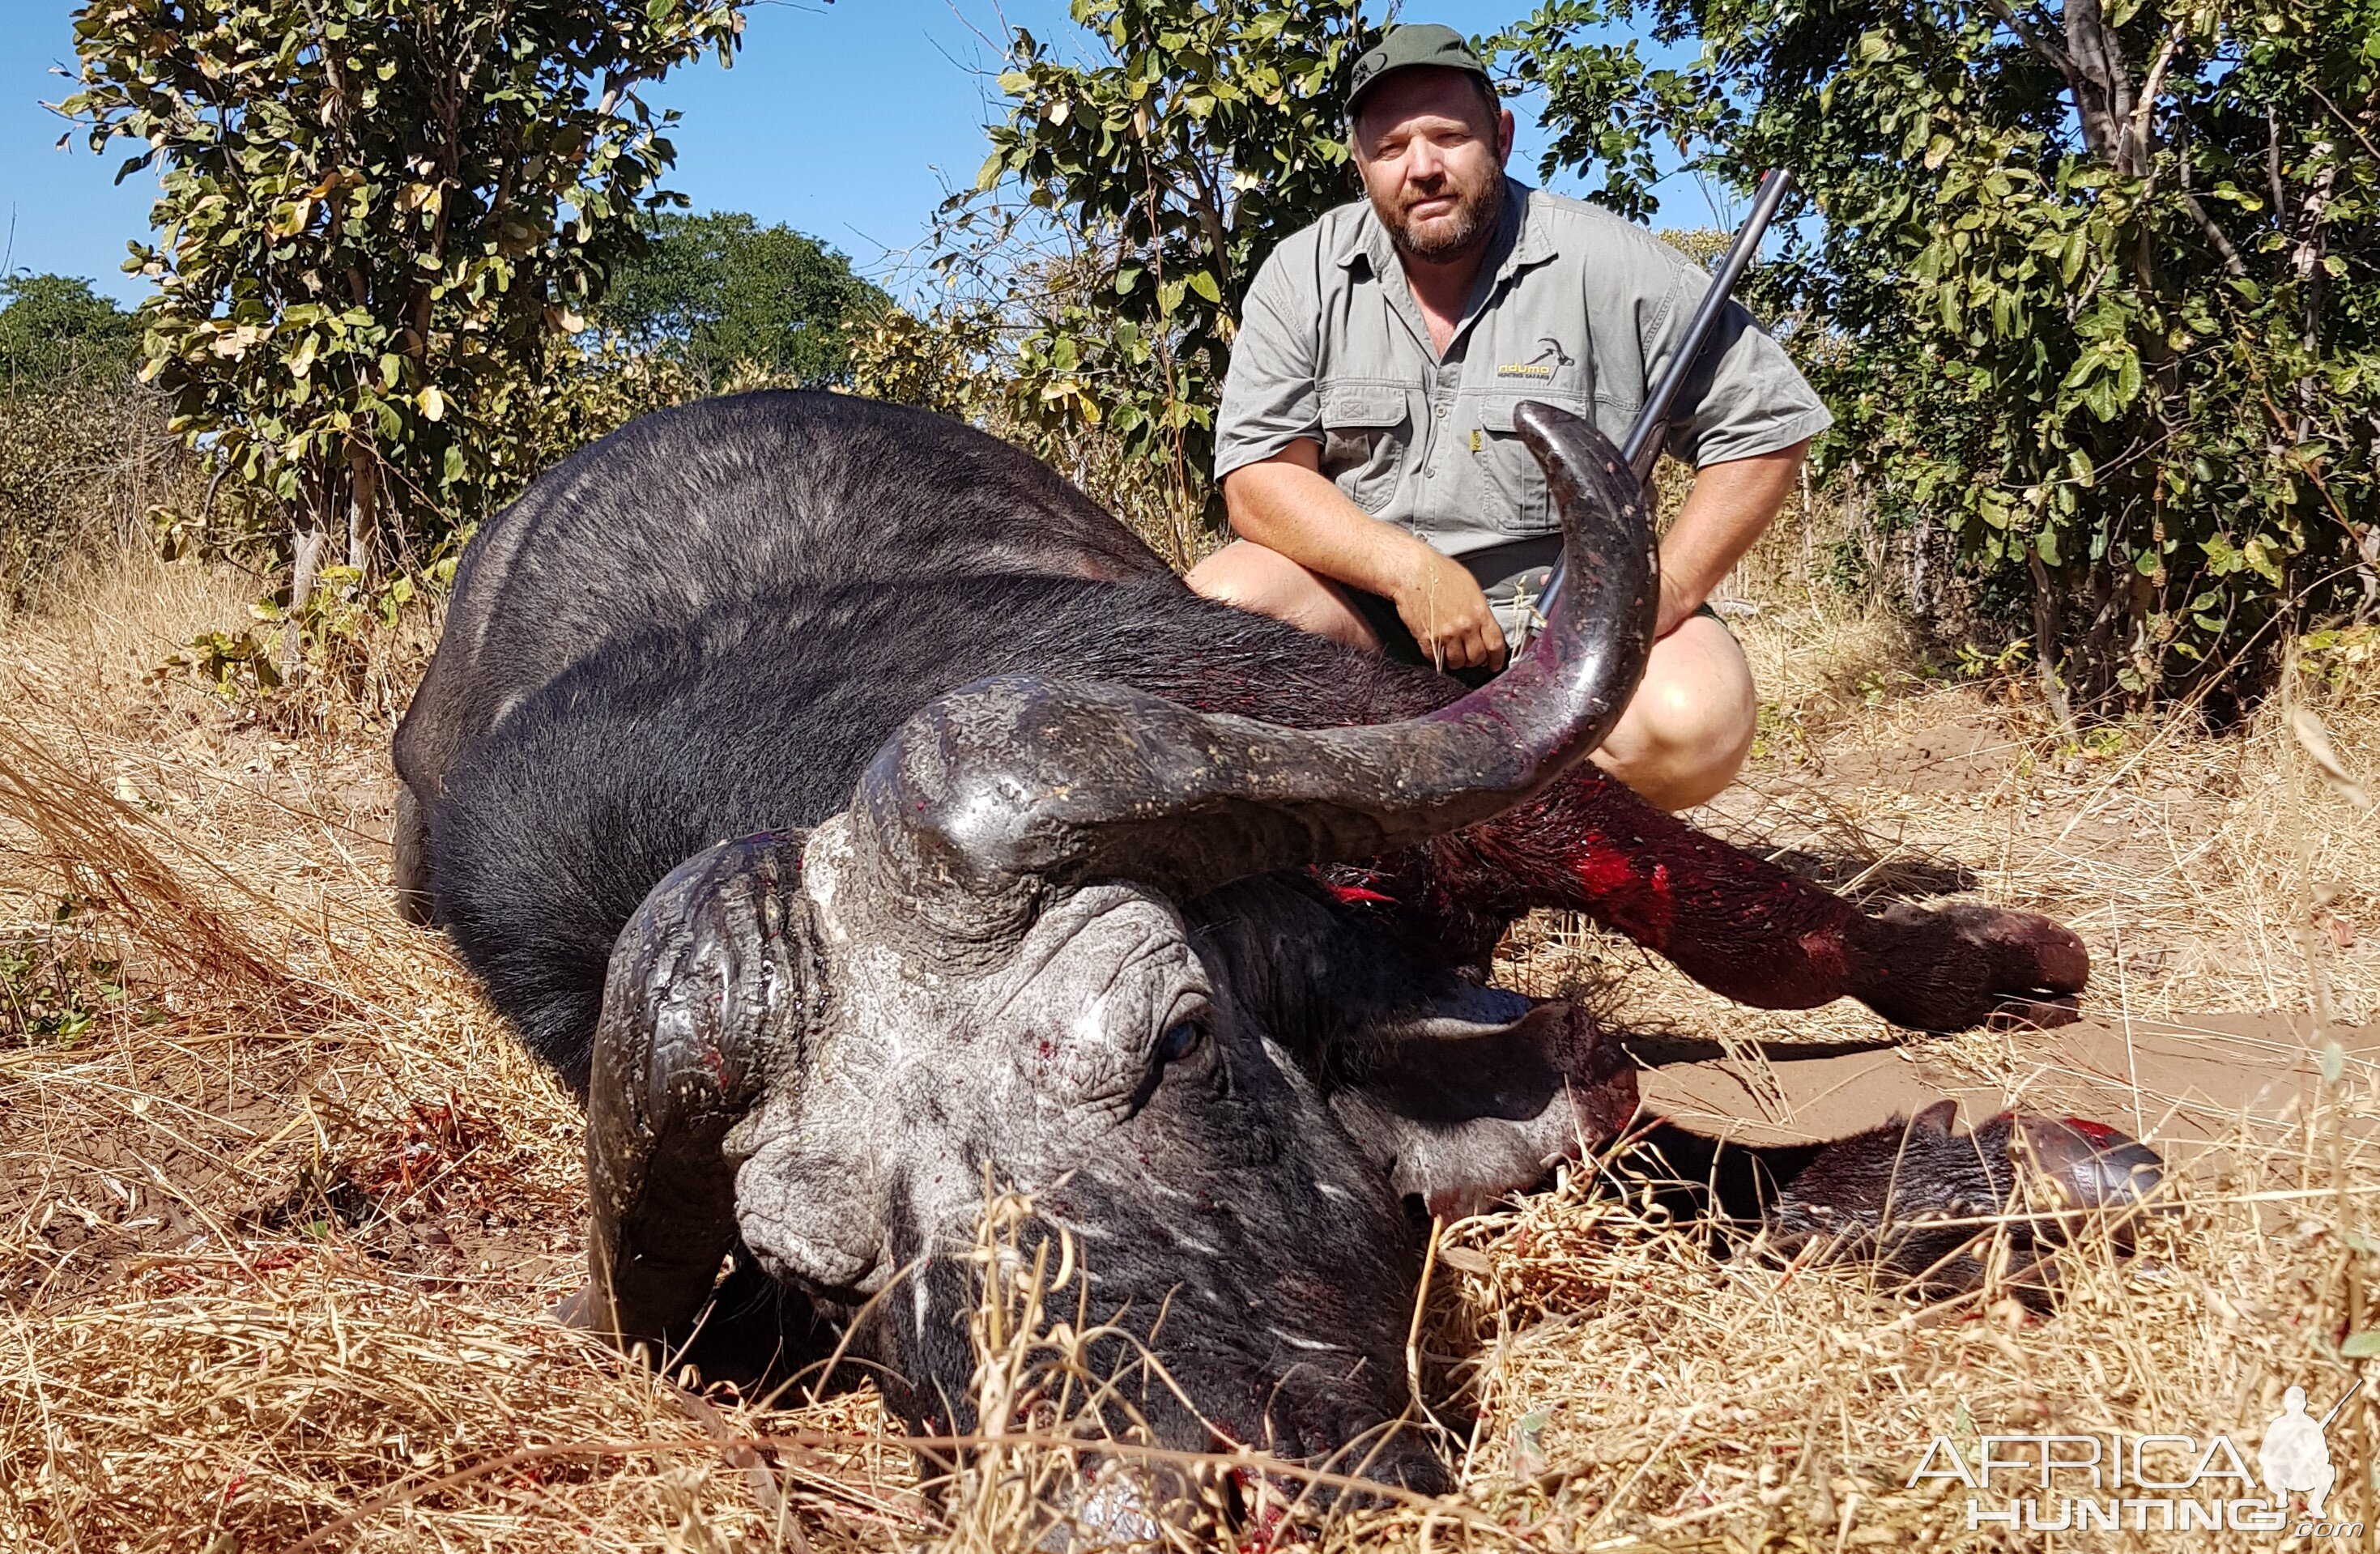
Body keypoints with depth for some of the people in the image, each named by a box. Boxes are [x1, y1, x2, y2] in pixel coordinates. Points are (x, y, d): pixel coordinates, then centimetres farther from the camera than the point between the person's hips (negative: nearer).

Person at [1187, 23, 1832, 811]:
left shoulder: (1611, 266, -6)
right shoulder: (1302, 276, 0)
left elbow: (1767, 427, -2)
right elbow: (1259, 478, -6)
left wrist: (1662, 591, -16)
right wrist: (1409, 569, -22)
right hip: (1366, 600, 2)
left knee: (1696, 721, -31)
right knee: (1216, 606, -26)